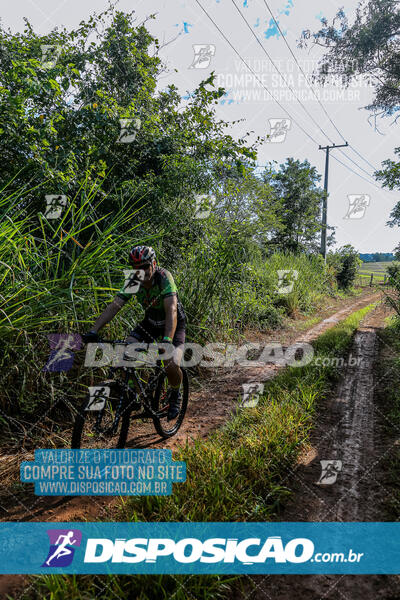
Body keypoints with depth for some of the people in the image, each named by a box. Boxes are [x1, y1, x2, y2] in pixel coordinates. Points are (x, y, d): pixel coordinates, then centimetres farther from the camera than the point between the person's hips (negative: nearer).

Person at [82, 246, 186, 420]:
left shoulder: (164, 278, -30)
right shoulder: (133, 282, -16)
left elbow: (171, 310, -41)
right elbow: (114, 306, -21)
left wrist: (167, 340, -55)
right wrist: (93, 331, -33)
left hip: (174, 324, -4)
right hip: (150, 322, 4)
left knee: (171, 365, -23)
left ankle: (175, 395, 11)